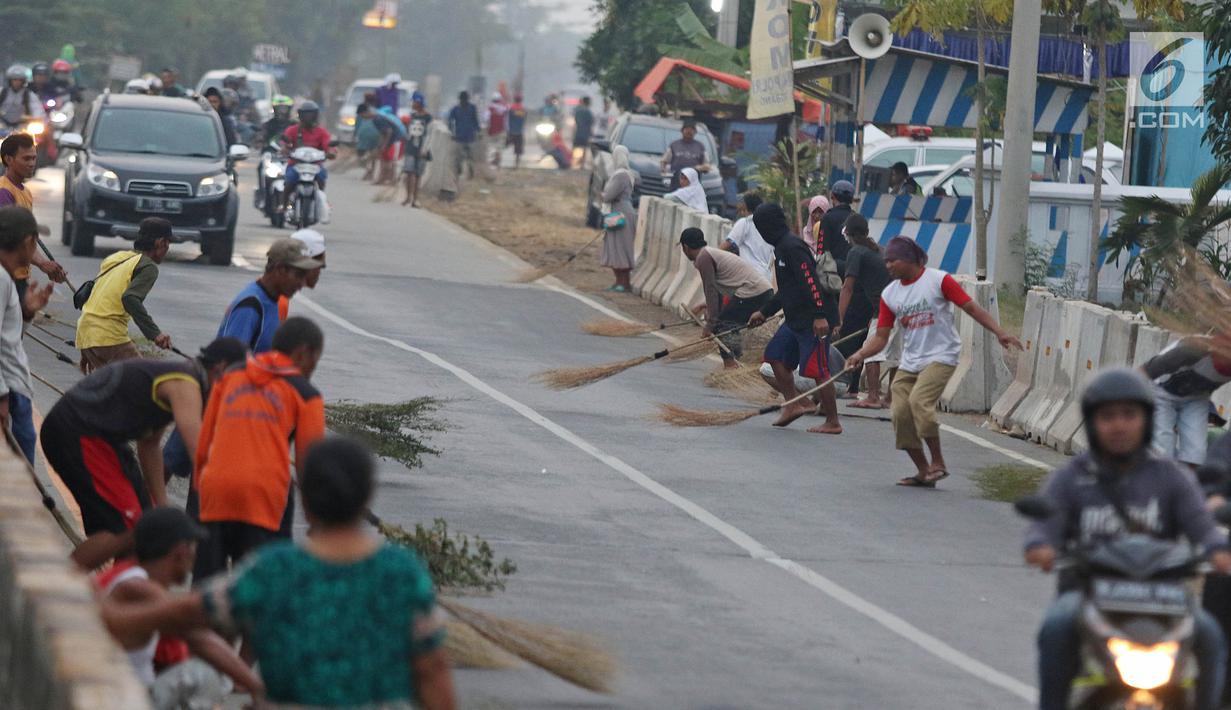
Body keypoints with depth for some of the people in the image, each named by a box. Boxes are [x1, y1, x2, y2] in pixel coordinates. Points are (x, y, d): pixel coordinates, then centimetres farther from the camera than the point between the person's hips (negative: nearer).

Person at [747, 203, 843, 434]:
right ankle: (793, 404, 15)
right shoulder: (782, 248, 18)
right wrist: (764, 313, 31)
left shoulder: (792, 248, -15)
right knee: (775, 355, 11)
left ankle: (833, 422, -1)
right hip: (795, 319, 11)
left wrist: (819, 316, -29)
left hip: (812, 321, -11)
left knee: (817, 370, -7)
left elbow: (810, 282, -23)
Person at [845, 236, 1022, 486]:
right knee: (900, 413, -6)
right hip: (909, 362, 6)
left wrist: (999, 332, -17)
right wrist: (860, 355, -13)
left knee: (919, 400, -26)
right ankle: (923, 471, 10)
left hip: (941, 356, -6)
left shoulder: (938, 280, -7)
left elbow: (972, 308, -7)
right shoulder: (889, 294, 8)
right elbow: (881, 337, 6)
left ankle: (938, 462, -13)